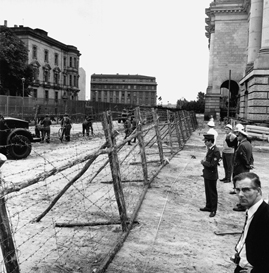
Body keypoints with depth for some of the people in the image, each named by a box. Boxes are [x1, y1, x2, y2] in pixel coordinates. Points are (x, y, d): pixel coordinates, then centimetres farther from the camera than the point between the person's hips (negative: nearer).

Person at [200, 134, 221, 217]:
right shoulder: (209, 149, 5)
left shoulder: (216, 151, -23)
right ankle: (208, 206, 35)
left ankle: (213, 210, 18)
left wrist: (203, 162, -13)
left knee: (213, 193, 5)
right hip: (206, 174, 9)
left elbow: (212, 165, -25)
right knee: (207, 191, 20)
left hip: (212, 175, -9)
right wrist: (204, 161, -2)